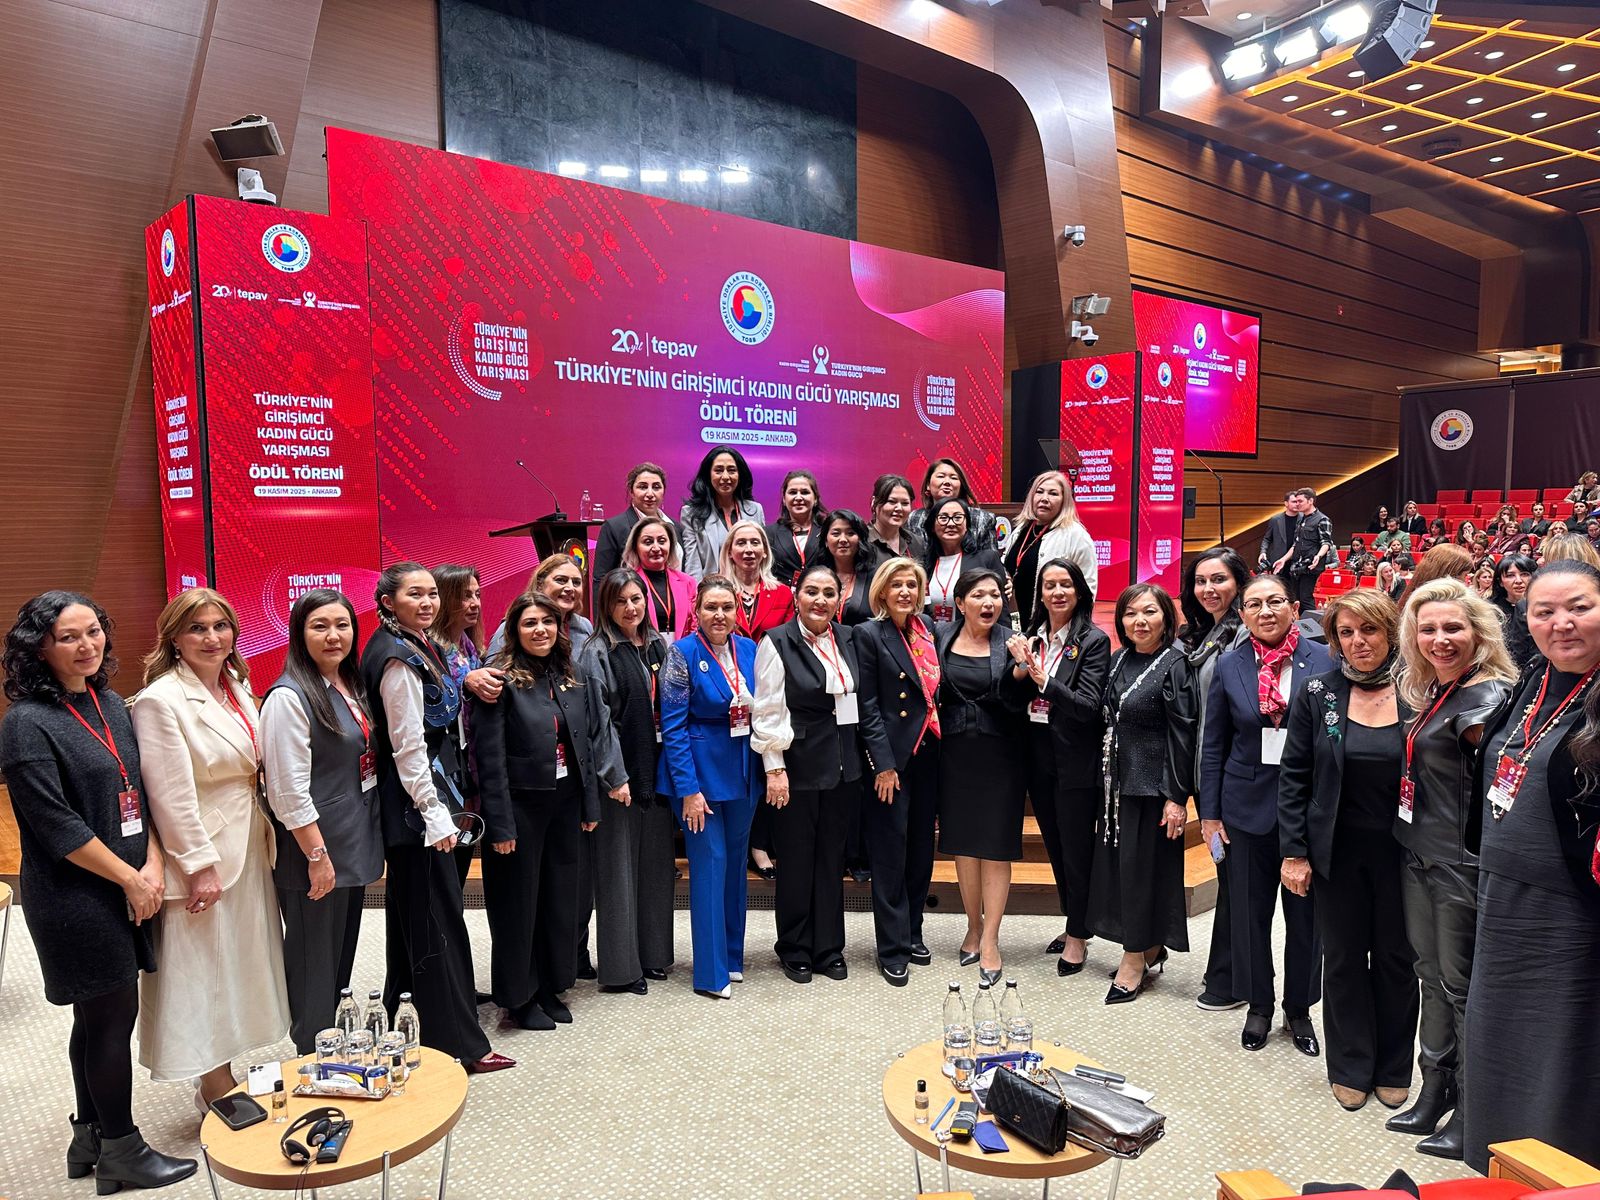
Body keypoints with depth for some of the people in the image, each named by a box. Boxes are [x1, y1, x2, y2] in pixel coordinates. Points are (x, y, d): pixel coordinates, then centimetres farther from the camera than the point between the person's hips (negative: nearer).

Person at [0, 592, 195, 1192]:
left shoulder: (111, 705, 7)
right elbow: (56, 826, -17)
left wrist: (153, 866, -3)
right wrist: (130, 879, -12)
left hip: (128, 888, 7)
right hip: (76, 899, -7)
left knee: (98, 1017, 17)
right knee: (115, 1015, 3)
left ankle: (90, 1137, 33)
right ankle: (121, 1152, 20)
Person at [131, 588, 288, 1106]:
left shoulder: (238, 688, 7)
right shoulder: (160, 701, -16)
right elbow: (171, 796, -19)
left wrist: (266, 841, 13)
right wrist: (201, 866, -18)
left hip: (250, 850, 8)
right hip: (205, 857, -8)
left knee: (242, 963, 16)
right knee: (206, 971, 5)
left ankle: (225, 1079, 31)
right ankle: (216, 1090, 21)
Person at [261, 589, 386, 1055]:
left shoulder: (350, 688, 9)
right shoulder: (289, 697, -17)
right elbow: (289, 790, -21)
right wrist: (317, 855, -20)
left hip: (355, 845, 9)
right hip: (315, 851, -9)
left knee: (341, 957, 19)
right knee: (314, 963, 6)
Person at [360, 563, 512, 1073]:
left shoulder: (415, 647, 12)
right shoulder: (398, 659, -17)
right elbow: (407, 745, -20)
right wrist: (435, 812, -20)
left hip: (420, 803, 10)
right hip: (417, 803, -10)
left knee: (415, 915, 18)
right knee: (439, 922, -2)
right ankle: (457, 1045, 8)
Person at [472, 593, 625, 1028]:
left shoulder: (578, 679, 5)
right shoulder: (502, 680, -13)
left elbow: (593, 740, 8)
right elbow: (489, 757, -15)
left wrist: (590, 805, 6)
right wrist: (500, 824, -17)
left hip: (565, 802, 6)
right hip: (521, 804, -6)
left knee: (561, 895, 15)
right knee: (518, 900, 8)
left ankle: (550, 987, 32)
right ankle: (518, 996, 25)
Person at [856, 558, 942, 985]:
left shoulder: (929, 633, 10)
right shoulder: (870, 635, -6)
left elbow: (936, 693, 15)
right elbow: (868, 706, -9)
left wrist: (941, 747, 5)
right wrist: (884, 764, -13)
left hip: (928, 753, 6)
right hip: (892, 756, -6)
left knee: (921, 848, 13)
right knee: (890, 853, 2)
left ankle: (912, 933, 28)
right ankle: (892, 949, 12)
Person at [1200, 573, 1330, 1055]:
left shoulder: (1324, 661, -4)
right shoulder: (1229, 667, 0)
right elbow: (1213, 746, 4)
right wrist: (1209, 813, 2)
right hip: (1248, 806, 1)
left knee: (1306, 912, 11)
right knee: (1249, 910, 11)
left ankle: (1299, 1009, 30)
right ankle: (1258, 1006, 29)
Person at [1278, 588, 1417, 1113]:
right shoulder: (1317, 694, -4)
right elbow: (1293, 776, -2)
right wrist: (1293, 851, -5)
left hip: (1401, 852, 0)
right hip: (1338, 851, 0)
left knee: (1396, 959, 13)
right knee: (1343, 958, 11)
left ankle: (1393, 1069, 31)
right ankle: (1350, 1068, 28)